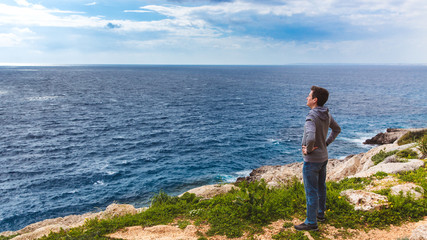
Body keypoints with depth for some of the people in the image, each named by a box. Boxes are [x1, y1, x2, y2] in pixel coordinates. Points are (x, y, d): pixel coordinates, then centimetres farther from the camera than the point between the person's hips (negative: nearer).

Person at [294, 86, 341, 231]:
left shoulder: (311, 117, -26)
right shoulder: (327, 115, 3)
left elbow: (310, 138, -41)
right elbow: (337, 129, 19)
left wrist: (308, 149, -21)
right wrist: (326, 143, 13)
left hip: (311, 160, -9)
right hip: (323, 157, 9)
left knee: (311, 191, 2)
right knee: (321, 187, 21)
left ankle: (311, 222, 14)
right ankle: (320, 214, 38)